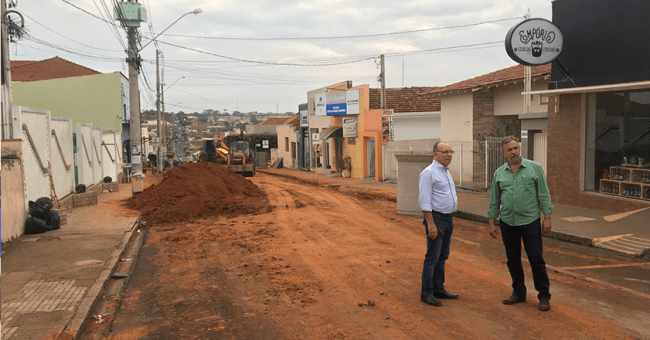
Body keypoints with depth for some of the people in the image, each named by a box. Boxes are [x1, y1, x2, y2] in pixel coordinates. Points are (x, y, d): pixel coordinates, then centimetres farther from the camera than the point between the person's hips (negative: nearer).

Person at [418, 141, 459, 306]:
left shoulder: (446, 172, 15)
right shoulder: (429, 173, -13)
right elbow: (425, 201, -18)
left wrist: (451, 218, 18)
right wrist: (431, 224, -22)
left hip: (448, 219, 9)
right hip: (436, 218, -9)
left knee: (442, 256, 14)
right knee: (432, 257, -4)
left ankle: (439, 289, 23)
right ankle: (426, 293, 4)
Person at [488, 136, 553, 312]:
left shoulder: (534, 168, -2)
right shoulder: (499, 173, 6)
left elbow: (543, 195, -1)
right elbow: (494, 200, 11)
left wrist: (547, 218, -6)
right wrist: (492, 223, 9)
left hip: (530, 221, -3)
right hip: (508, 223, 3)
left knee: (536, 260, 1)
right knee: (513, 259, 11)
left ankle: (544, 296, 12)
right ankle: (518, 292, 25)